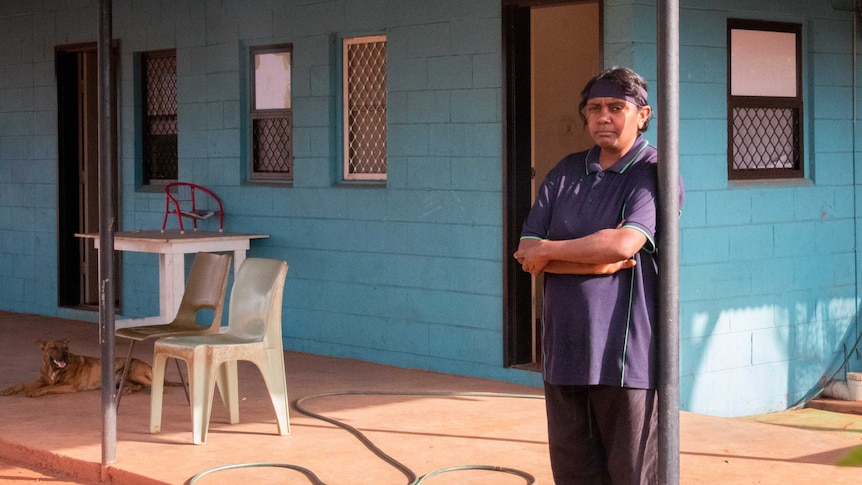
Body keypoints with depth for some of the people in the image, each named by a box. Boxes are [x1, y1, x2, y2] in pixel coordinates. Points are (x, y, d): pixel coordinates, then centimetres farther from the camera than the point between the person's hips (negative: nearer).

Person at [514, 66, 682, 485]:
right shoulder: (567, 172, 14)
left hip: (628, 356, -5)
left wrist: (548, 251, -6)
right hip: (565, 352, 5)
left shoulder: (656, 175, -2)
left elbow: (625, 244, -19)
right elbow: (527, 253, 5)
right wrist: (600, 259, -10)